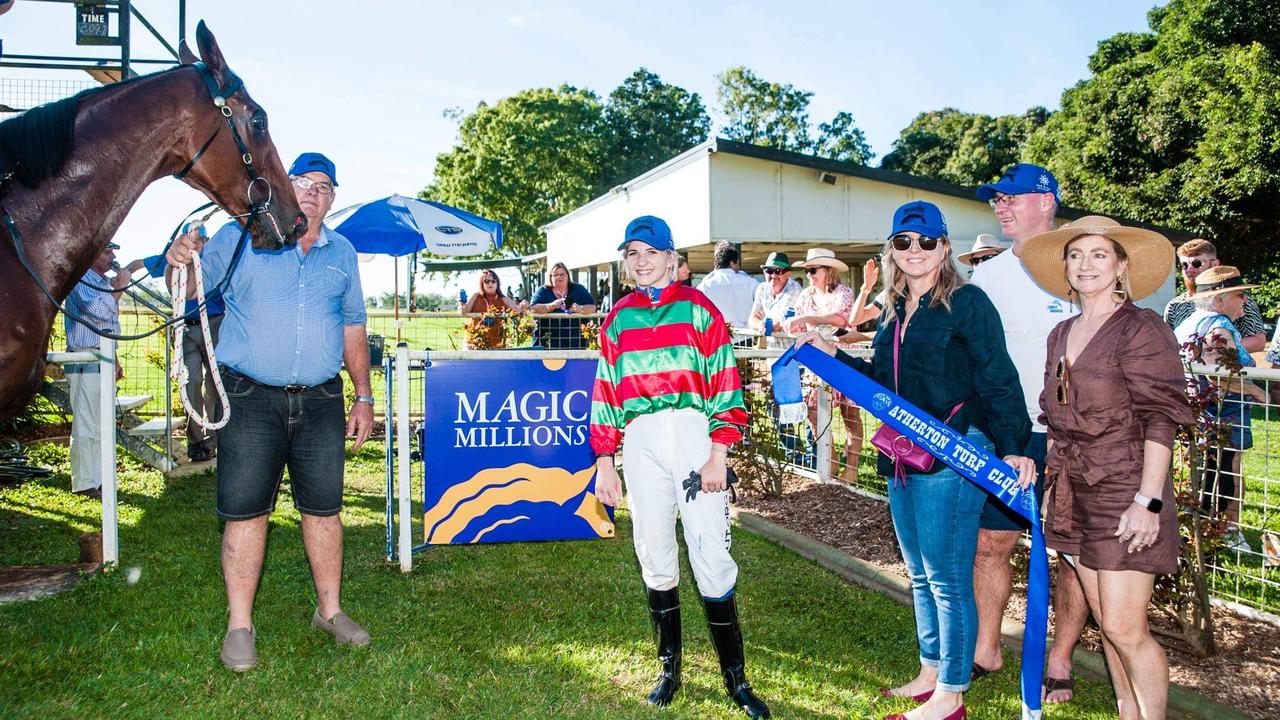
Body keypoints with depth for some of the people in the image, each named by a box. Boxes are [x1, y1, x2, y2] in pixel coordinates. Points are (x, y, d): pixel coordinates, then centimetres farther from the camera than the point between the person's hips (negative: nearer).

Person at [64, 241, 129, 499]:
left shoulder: (105, 282, 18)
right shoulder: (80, 281, -9)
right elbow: (99, 312, -24)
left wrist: (116, 360, 24)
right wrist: (118, 288, -11)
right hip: (85, 362, -9)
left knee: (104, 424, 12)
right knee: (86, 426, -6)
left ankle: (99, 477, 20)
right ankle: (85, 483, -1)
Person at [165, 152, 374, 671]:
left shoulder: (343, 254, 12)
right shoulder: (240, 237, 3)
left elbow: (353, 331, 14)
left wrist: (364, 397, 10)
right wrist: (178, 263, -21)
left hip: (320, 400, 3)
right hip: (251, 399, -2)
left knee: (324, 508, 7)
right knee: (244, 510, 1)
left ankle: (330, 610, 22)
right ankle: (239, 625, 13)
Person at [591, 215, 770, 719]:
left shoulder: (698, 308, 4)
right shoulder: (619, 319, 14)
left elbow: (724, 382, -1)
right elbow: (605, 393, 14)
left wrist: (718, 455, -9)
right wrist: (604, 462, 8)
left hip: (694, 436, -3)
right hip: (640, 442, 3)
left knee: (711, 555, -5)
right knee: (655, 557, 8)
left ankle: (735, 678, 7)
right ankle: (669, 668, 22)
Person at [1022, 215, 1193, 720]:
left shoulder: (1142, 328, -10)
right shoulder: (1062, 334, 11)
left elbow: (1160, 420, -15)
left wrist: (1147, 501, -20)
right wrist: (1052, 483, 16)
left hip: (1125, 493, -7)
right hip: (1075, 495, 7)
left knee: (1125, 629, -6)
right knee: (1106, 623, 14)